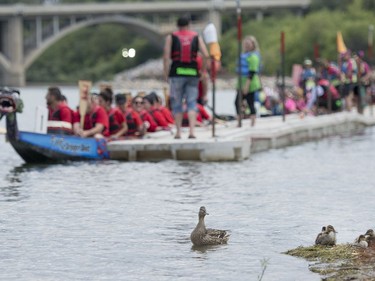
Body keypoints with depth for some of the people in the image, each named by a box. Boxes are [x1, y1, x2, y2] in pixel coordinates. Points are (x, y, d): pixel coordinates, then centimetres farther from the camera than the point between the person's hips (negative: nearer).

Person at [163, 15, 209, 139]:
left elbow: (166, 57, -5)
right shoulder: (196, 37, 7)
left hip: (177, 73, -1)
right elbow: (206, 55, -2)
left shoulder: (171, 37, 4)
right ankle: (191, 131, -10)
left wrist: (166, 73, 1)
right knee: (192, 103, 3)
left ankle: (178, 132, 7)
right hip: (192, 73, 1)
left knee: (177, 103, 8)